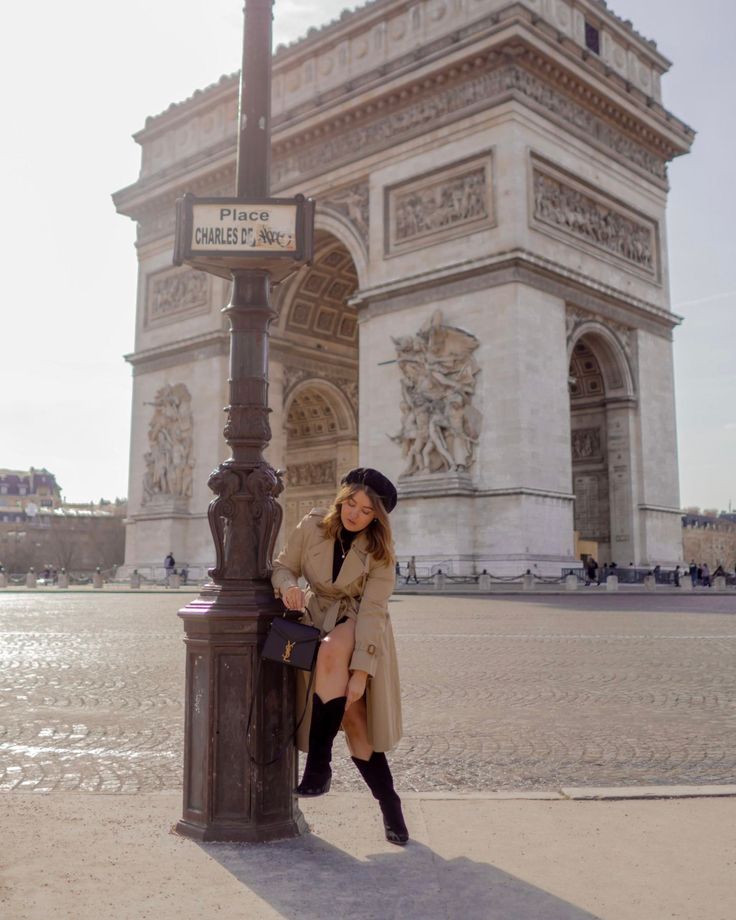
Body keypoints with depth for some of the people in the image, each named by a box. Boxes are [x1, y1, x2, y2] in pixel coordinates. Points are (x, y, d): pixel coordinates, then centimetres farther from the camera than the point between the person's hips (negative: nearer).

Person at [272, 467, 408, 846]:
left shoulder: (380, 551, -14)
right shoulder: (311, 526, -9)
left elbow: (372, 611, -20)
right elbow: (282, 566, 1)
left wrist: (361, 671, -27)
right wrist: (288, 586, -25)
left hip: (359, 631, -2)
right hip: (317, 622, 2)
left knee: (332, 649, -37)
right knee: (352, 719, -13)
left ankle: (319, 764, -27)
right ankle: (389, 805, 3)